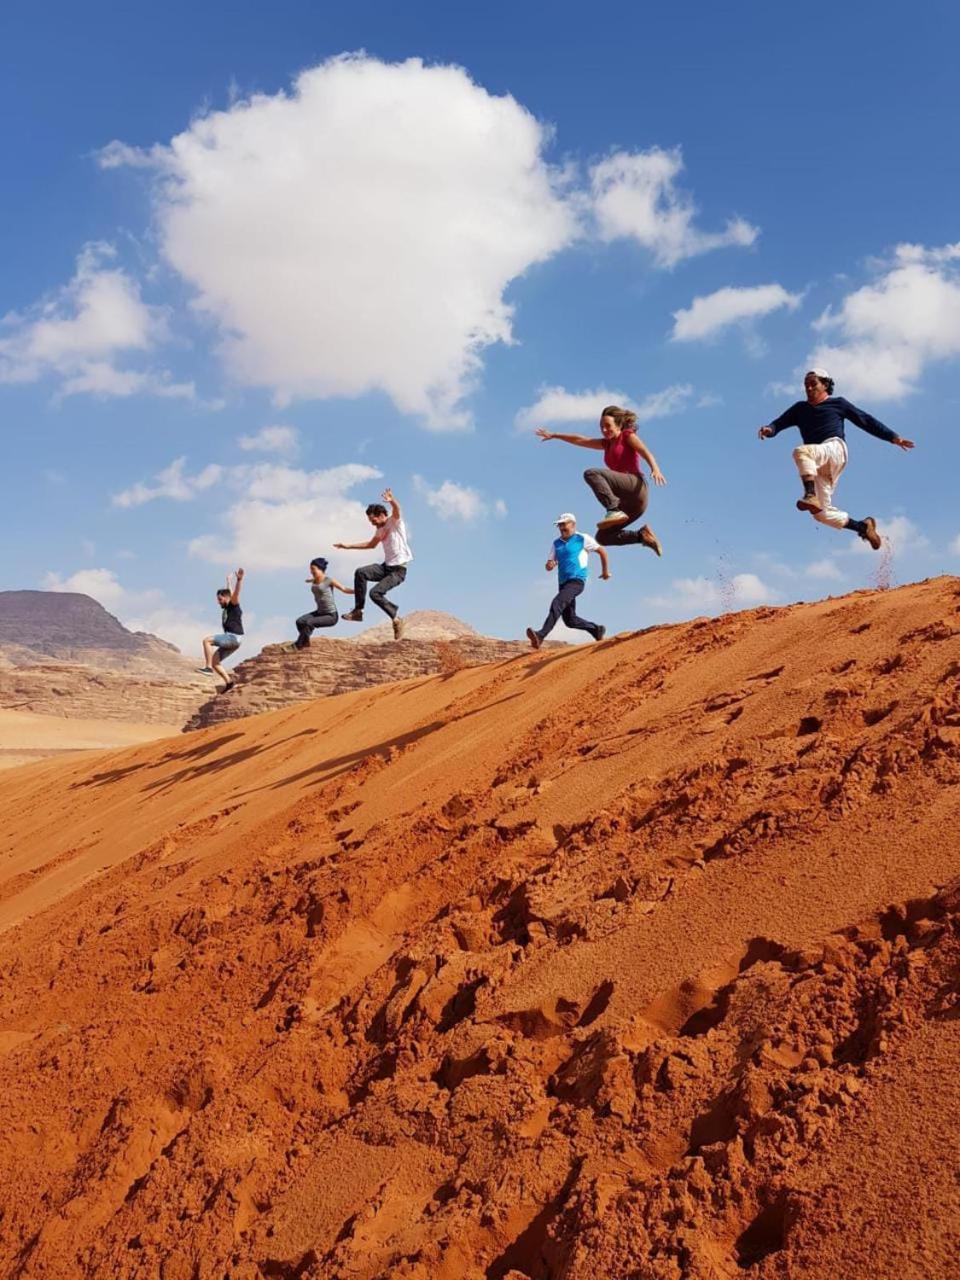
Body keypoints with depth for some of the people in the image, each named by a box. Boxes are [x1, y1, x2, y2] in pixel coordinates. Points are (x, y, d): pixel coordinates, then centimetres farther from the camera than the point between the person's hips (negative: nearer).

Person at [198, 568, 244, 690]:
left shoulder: (233, 605, -2)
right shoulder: (226, 608, 21)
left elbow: (235, 593, -20)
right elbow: (229, 592, 39)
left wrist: (239, 580, -37)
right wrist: (229, 581, 55)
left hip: (233, 638, -10)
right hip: (229, 639, 10)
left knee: (207, 640, -19)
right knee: (214, 660, 5)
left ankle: (208, 667, -25)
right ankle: (228, 681, 1)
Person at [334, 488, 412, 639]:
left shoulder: (394, 522, -8)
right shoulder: (380, 529, 15)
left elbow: (397, 510, -33)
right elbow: (371, 545, 32)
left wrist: (391, 501, -57)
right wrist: (349, 546, 30)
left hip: (399, 569, -8)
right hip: (386, 566, 8)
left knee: (375, 593, -20)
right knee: (360, 572, -14)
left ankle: (396, 617, -1)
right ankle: (358, 611, -10)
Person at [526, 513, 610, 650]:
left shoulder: (583, 539, 2)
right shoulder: (557, 544, 16)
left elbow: (601, 551, 12)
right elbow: (549, 567, 14)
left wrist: (605, 571, 18)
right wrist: (550, 564, -11)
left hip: (576, 581, -7)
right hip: (563, 582, 7)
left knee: (556, 603, -29)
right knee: (570, 620, 7)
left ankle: (540, 636, -40)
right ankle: (596, 629, 28)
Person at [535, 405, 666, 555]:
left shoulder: (628, 436, 6)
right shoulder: (607, 443, 26)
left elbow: (645, 452, -12)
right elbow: (581, 440, 31)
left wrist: (655, 469, -32)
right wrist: (555, 435, 32)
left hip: (636, 486, -8)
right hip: (629, 500, 8)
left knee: (591, 473, -24)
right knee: (603, 537, 5)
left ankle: (614, 510, -35)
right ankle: (642, 535, 4)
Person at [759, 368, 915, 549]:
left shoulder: (838, 403, 17)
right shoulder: (800, 409, 25)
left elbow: (866, 420, 18)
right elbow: (780, 423, 12)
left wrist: (893, 437, 13)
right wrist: (769, 430, -13)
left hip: (835, 449, -5)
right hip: (817, 466, 5)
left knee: (801, 452, -34)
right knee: (821, 513, -5)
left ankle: (811, 496, -47)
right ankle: (862, 526, 11)